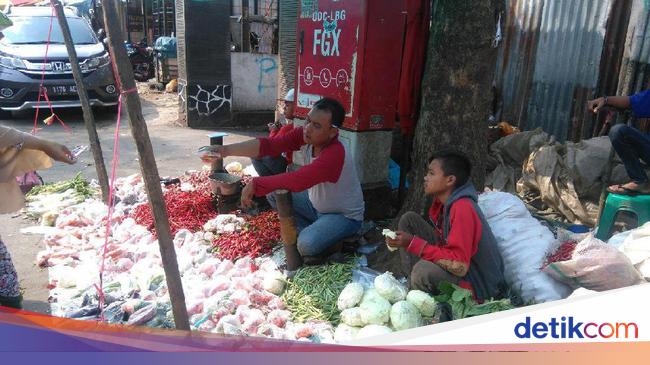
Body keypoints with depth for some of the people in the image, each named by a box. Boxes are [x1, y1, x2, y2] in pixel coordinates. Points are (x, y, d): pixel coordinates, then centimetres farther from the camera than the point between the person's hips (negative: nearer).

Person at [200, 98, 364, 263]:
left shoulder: (334, 155, -35)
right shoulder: (305, 134, -13)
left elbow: (297, 181, -43)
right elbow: (268, 145, -22)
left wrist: (255, 184, -34)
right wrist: (227, 150, -31)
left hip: (345, 216, -8)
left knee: (306, 246, -31)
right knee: (274, 193, -1)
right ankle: (311, 233, 6)